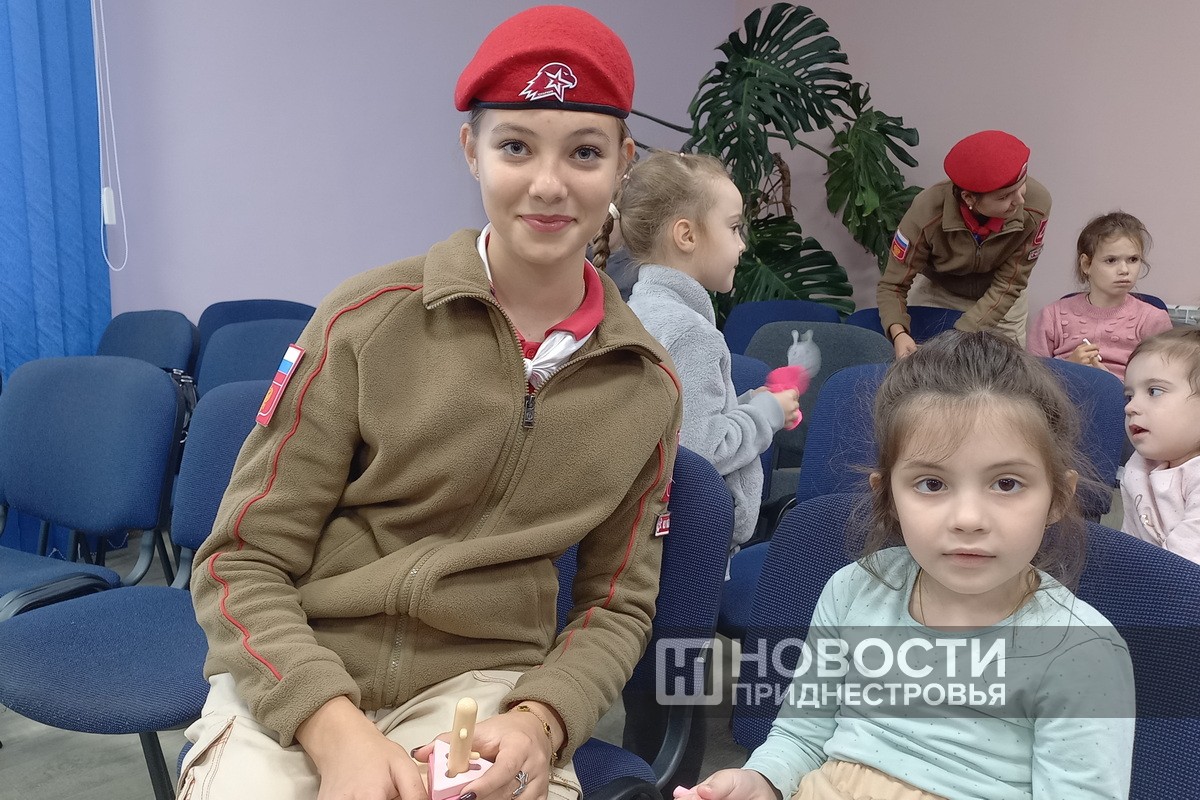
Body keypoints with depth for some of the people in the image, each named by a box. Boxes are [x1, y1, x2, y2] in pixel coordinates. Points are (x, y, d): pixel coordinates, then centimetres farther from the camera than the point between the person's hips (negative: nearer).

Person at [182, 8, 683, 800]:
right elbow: (241, 562, -5)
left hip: (483, 682, 1)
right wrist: (337, 730, -20)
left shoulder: (647, 386, 1)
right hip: (296, 679, -1)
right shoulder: (367, 321, -7)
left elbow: (618, 604, 8)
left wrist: (542, 718, -12)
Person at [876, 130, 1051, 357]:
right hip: (935, 294, -1)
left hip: (1001, 305, 1)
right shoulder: (927, 212, -35)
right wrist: (899, 334, -45)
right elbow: (892, 286, -26)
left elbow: (1007, 287, -24)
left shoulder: (1035, 205, -32)